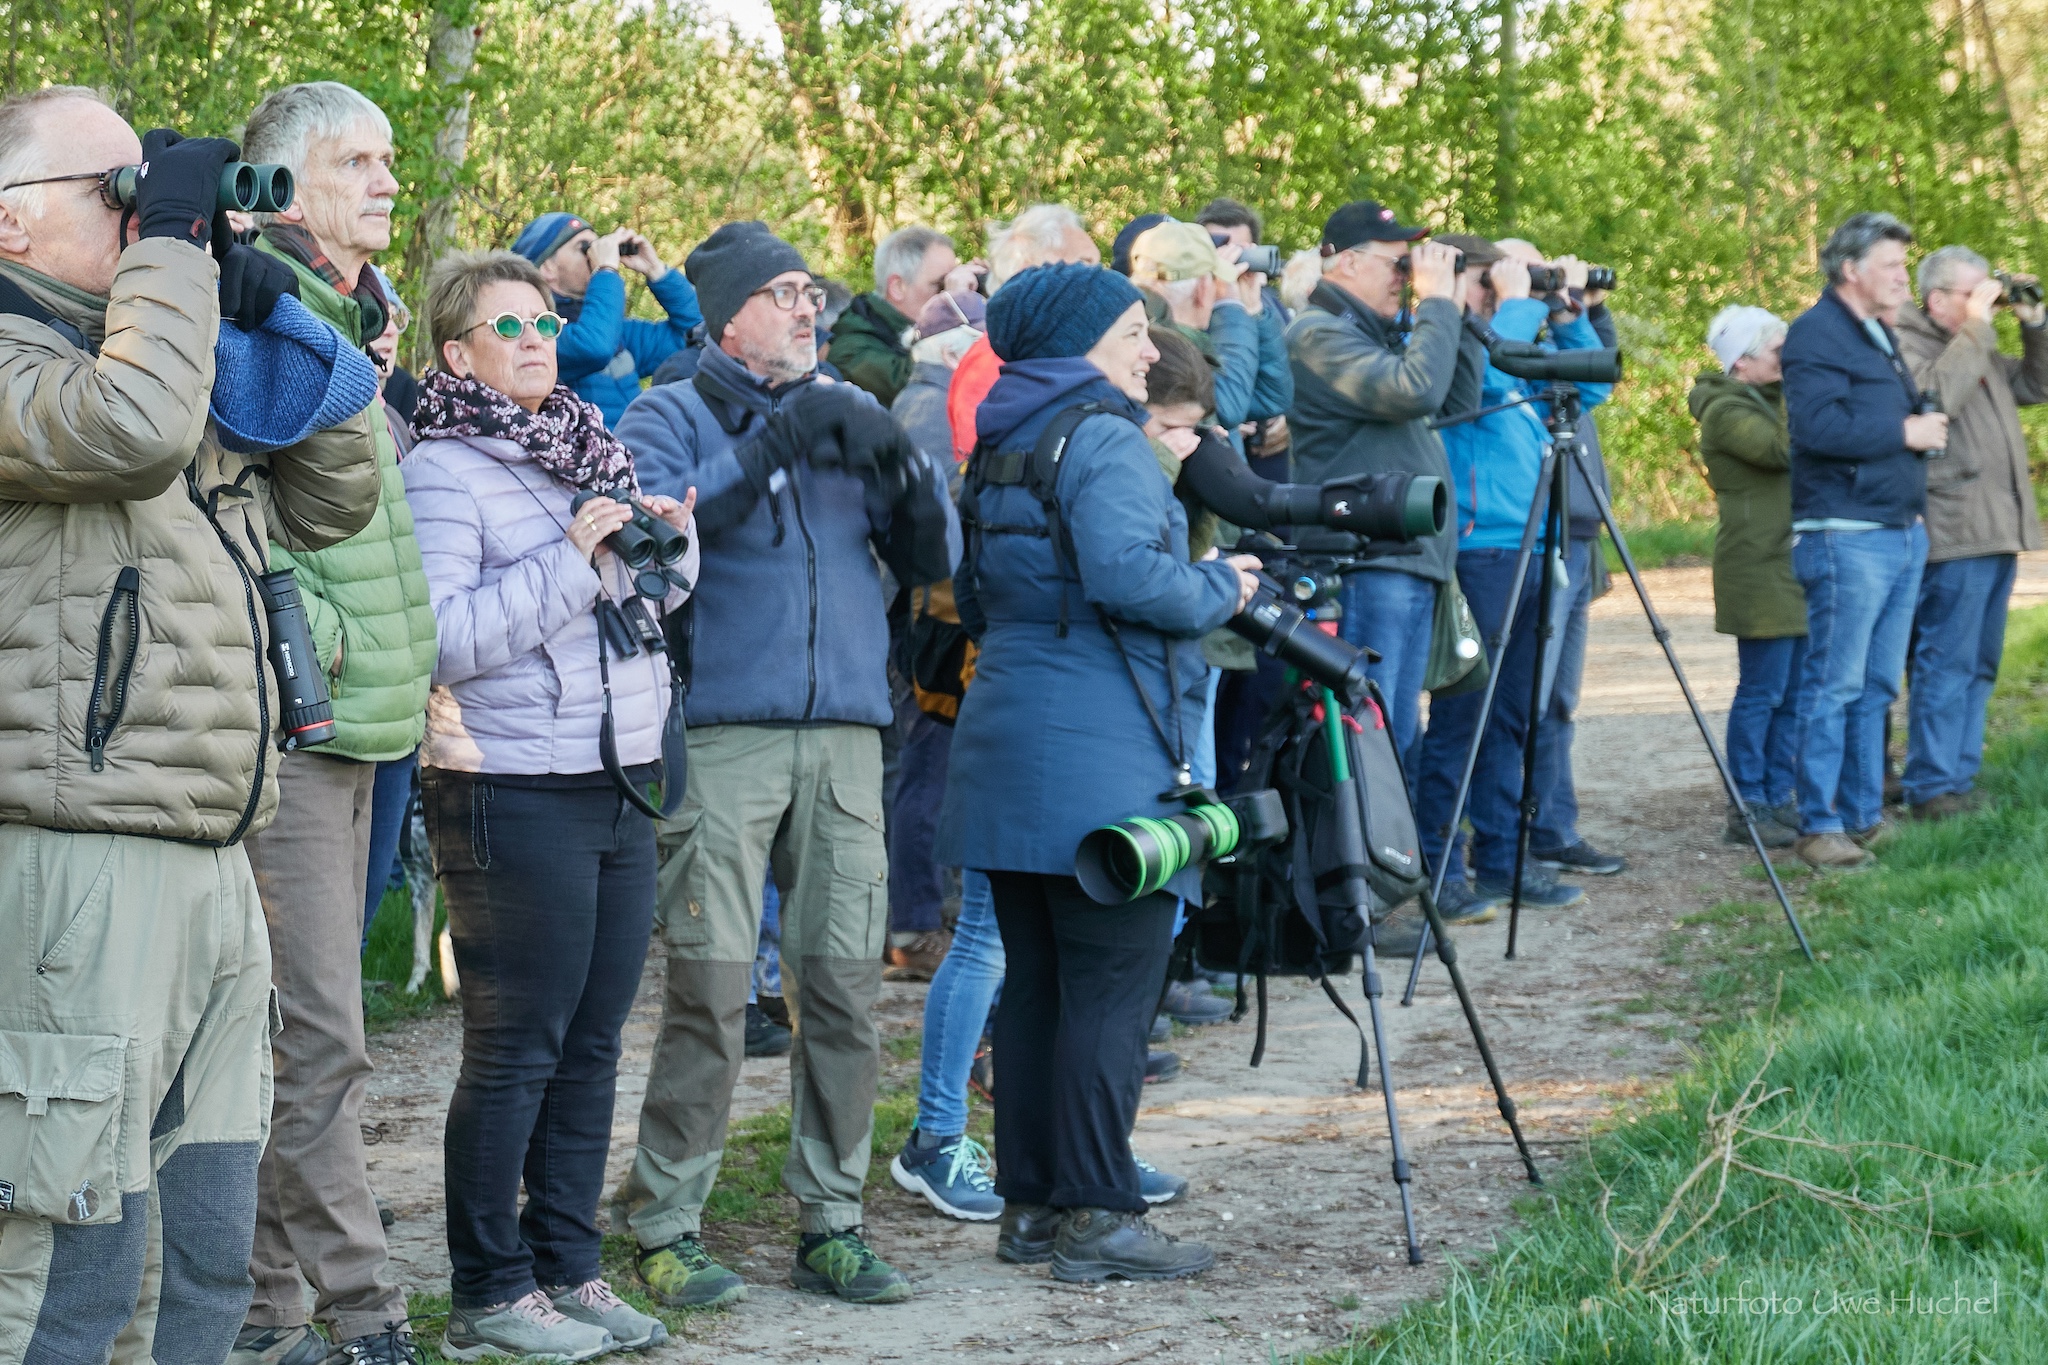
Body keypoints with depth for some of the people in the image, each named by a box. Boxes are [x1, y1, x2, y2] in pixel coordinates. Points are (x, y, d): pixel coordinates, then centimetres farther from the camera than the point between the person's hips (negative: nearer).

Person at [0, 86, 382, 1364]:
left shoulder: (193, 385, 22)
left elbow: (330, 499, 25)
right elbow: (125, 428, -25)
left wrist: (292, 330, 13)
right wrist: (172, 242, -11)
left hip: (209, 865, 9)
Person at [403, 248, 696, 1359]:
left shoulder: (589, 451, 14)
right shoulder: (443, 471, -8)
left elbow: (646, 602, 24)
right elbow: (442, 639, -19)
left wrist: (669, 543, 3)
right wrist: (571, 558, -19)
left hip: (618, 787, 7)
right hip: (513, 796, -7)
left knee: (590, 1045, 10)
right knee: (514, 1051, -2)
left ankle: (568, 1270, 19)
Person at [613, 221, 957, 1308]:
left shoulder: (846, 414, 17)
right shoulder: (671, 418, 5)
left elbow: (932, 562, 13)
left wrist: (905, 472, -6)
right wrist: (772, 443, -17)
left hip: (845, 734, 4)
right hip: (720, 731, -4)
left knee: (843, 986, 3)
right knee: (710, 987, -8)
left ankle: (830, 1224, 12)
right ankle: (664, 1227, 1)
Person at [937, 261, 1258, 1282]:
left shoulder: (1003, 446, 16)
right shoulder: (1104, 439, -11)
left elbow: (975, 595, 24)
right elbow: (1126, 574, -24)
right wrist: (1221, 588, -8)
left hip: (1006, 748, 9)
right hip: (1102, 757, -9)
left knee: (1034, 982, 11)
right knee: (1111, 985, -5)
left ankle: (1030, 1204, 16)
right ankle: (1095, 1217, -4)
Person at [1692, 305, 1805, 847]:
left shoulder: (1769, 400, 19)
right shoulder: (1726, 411, -11)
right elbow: (1786, 450, -23)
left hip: (1794, 567, 9)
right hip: (1761, 570, -9)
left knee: (1793, 695, 10)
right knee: (1762, 693, -8)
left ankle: (1777, 800, 16)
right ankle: (1747, 811, -3)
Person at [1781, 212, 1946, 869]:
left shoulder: (1882, 335, 20)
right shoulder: (1817, 334, -10)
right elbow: (1817, 425, -23)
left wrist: (1926, 425, 10)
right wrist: (1905, 431, -16)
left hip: (1904, 532, 9)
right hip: (1847, 536, -9)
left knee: (1877, 686, 11)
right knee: (1834, 684, -7)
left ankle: (1863, 815, 17)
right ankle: (1819, 826, -4)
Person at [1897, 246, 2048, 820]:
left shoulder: (1977, 350, 22)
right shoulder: (1906, 346, -8)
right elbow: (1937, 396, -26)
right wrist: (1976, 326, -21)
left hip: (1996, 534, 10)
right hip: (1954, 537, -10)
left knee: (1978, 667, 12)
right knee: (1945, 665, -10)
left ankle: (1960, 781, 17)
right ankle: (1932, 790, -8)